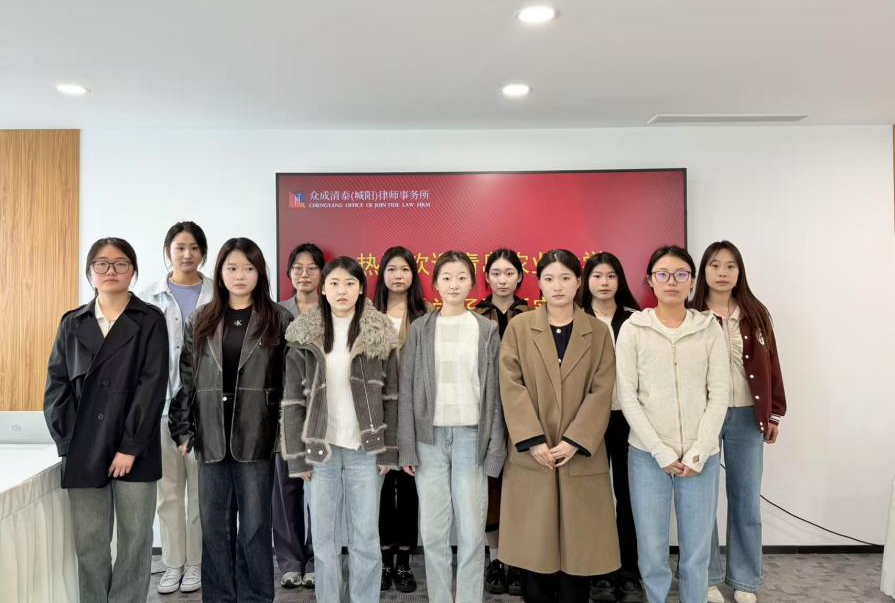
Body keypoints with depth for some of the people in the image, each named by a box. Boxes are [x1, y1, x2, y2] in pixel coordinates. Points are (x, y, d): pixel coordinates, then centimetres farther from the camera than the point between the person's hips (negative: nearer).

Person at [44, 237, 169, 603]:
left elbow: (153, 384, -7)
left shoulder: (150, 320, 0)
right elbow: (56, 384, 8)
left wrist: (130, 447, -12)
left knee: (135, 538, 5)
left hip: (135, 450, -2)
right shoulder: (72, 323, 11)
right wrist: (66, 442, -3)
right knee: (88, 541, 8)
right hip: (83, 451, 3)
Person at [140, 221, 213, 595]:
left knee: (201, 486, 6)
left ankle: (195, 563, 19)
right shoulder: (150, 298, 5)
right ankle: (173, 564, 22)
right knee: (168, 487, 9)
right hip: (162, 404, 2)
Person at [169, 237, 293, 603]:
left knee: (254, 526, 7)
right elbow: (187, 378, 9)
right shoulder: (201, 321, 9)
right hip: (211, 438, 3)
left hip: (256, 438, -3)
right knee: (215, 526, 11)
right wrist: (182, 430, 3)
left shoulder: (279, 320, 0)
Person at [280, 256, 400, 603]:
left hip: (366, 448, 0)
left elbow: (391, 396, 1)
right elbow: (293, 400, 1)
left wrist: (389, 451, -2)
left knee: (366, 536, 8)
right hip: (321, 448, 1)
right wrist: (297, 455, -3)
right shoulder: (304, 336, 0)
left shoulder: (381, 335, 0)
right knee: (323, 536, 11)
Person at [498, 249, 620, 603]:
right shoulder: (519, 327, 4)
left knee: (578, 544, 6)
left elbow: (602, 392, -2)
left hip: (581, 456, 1)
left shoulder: (598, 332, 6)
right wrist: (534, 441, -13)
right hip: (531, 455, 0)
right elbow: (511, 387, -4)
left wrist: (574, 441, -12)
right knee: (534, 545, 6)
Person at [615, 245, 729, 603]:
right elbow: (627, 396, -4)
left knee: (697, 552, 8)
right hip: (648, 454, -1)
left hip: (701, 456, 1)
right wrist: (661, 452, -8)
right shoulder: (633, 328, 0)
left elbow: (719, 395, 1)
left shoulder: (710, 329, 4)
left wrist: (698, 453, -7)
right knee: (651, 552, 6)